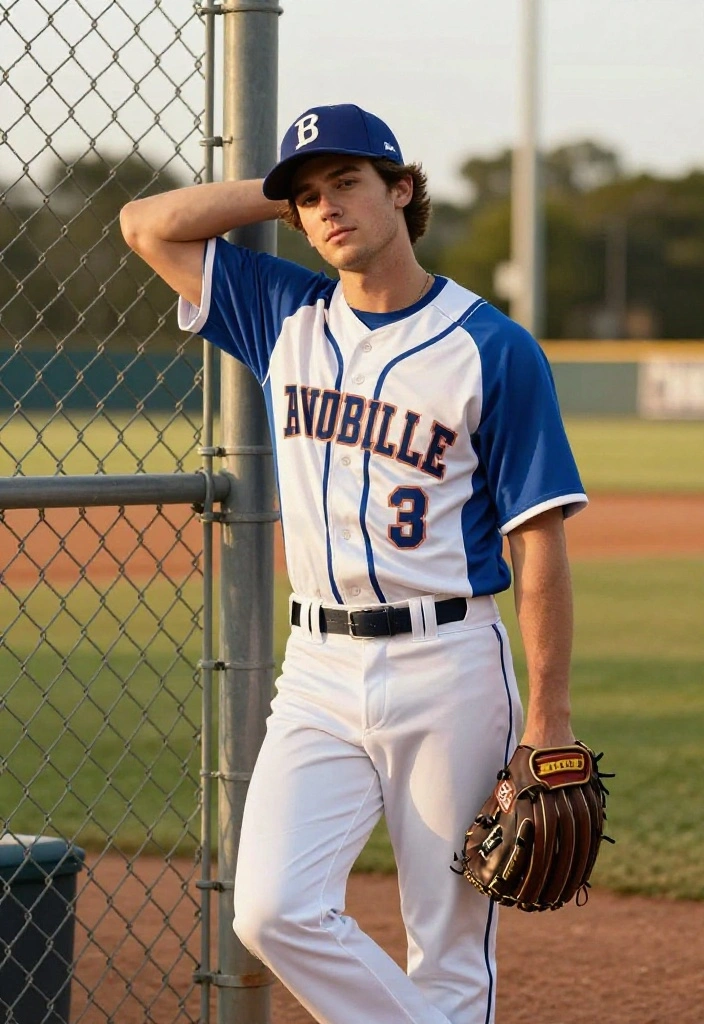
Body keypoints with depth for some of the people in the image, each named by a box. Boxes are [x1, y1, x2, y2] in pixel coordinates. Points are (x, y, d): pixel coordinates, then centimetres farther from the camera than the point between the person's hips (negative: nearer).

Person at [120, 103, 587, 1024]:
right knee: (274, 911, -11)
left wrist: (549, 722, -10)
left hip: (448, 671, -4)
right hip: (320, 670, 4)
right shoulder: (286, 316, 9)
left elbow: (539, 543, -6)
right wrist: (288, 190, 8)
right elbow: (148, 224, 13)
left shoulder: (493, 350, -5)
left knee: (453, 947, 1)